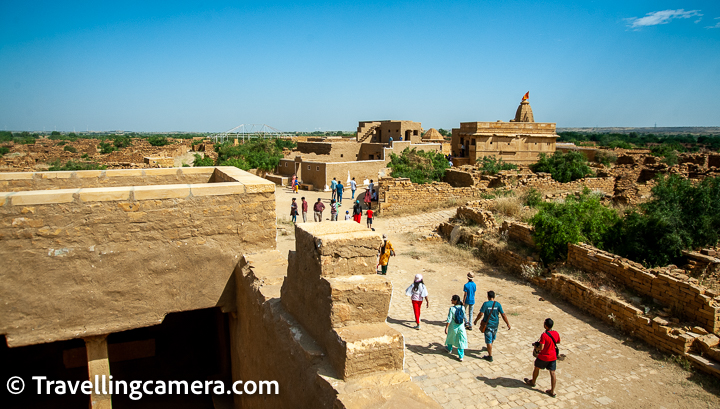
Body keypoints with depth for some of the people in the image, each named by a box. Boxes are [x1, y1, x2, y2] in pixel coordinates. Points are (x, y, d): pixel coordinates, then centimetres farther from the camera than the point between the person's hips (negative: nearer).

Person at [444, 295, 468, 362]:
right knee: (461, 341, 12)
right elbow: (464, 317, 5)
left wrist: (446, 328, -14)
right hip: (461, 327, 2)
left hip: (453, 327, -2)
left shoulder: (452, 309, -21)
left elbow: (449, 320, -20)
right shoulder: (462, 308, -9)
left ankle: (449, 349, 49)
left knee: (450, 337, 25)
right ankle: (461, 357, 13)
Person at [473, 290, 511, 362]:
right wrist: (508, 324, 1)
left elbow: (481, 314, -17)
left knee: (488, 341, 4)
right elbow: (503, 315, -7)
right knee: (493, 338, 28)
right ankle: (489, 348, 53)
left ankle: (490, 356, 9)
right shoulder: (498, 304, -7)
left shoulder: (486, 304, -16)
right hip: (495, 324, 5)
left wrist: (476, 320, -2)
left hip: (488, 325, -5)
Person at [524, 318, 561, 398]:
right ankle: (552, 391, 13)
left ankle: (532, 382, 41)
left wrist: (535, 346, -9)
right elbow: (558, 342, 13)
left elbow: (541, 348, -28)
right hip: (553, 357, 5)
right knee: (552, 372, 10)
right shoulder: (556, 333, -8)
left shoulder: (544, 335, -27)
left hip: (544, 357, -5)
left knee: (537, 368, 20)